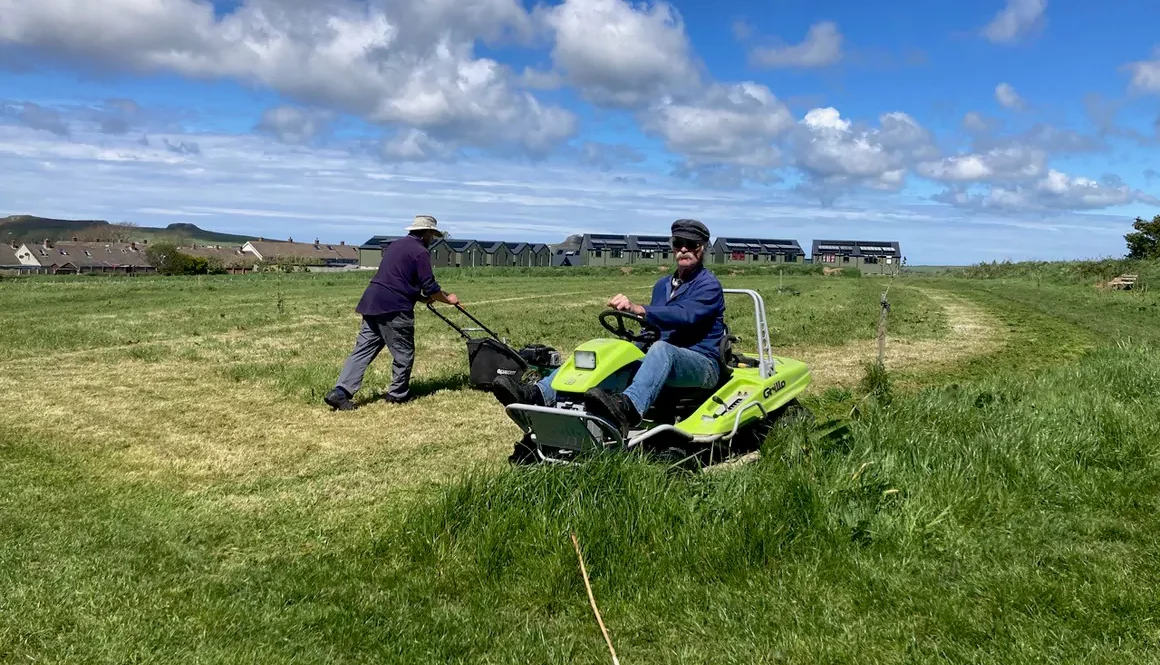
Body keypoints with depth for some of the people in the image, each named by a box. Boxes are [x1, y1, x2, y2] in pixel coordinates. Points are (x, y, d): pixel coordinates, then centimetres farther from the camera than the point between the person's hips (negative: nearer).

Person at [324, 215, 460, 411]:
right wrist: (447, 299, 10)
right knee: (403, 354, 7)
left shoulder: (396, 245, 23)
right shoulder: (420, 252, -5)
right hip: (393, 307, -8)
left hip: (372, 303, 8)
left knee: (362, 350, 5)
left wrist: (421, 297, 27)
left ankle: (341, 392, -4)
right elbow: (430, 287, -7)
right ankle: (397, 395, 17)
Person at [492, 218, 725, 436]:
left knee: (661, 349, -40)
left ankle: (628, 408, -67)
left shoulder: (708, 285, -4)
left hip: (701, 363, -7)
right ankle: (539, 394, -30)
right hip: (655, 357, 7)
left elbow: (685, 315, -24)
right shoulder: (662, 285, 21)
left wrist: (636, 309, -36)